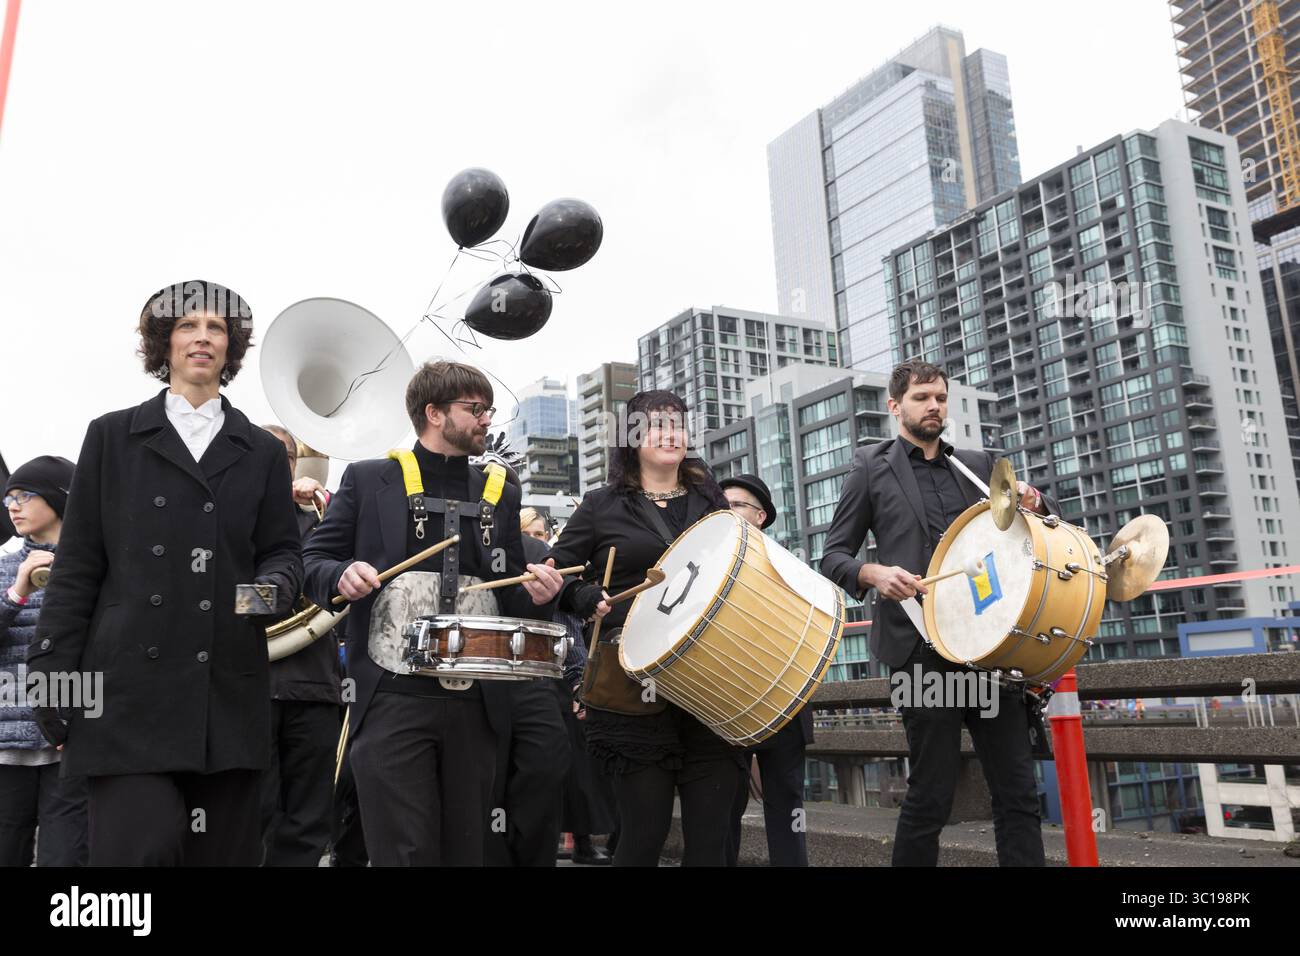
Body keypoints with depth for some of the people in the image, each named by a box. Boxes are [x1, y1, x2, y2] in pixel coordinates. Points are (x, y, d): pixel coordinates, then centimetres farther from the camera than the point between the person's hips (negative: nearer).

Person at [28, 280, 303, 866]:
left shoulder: (262, 452, 14)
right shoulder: (113, 437, 9)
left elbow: (282, 549, 14)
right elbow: (77, 567, 6)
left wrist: (277, 582, -10)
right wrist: (52, 674, 0)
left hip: (229, 690, 2)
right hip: (129, 685, -2)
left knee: (225, 849, 7)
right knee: (140, 844, -10)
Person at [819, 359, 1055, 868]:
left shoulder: (979, 464, 17)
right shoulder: (871, 467, 5)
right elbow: (833, 556, 3)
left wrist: (1032, 505, -2)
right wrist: (874, 572, -18)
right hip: (923, 648, -4)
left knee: (1017, 789, 5)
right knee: (932, 793, -1)